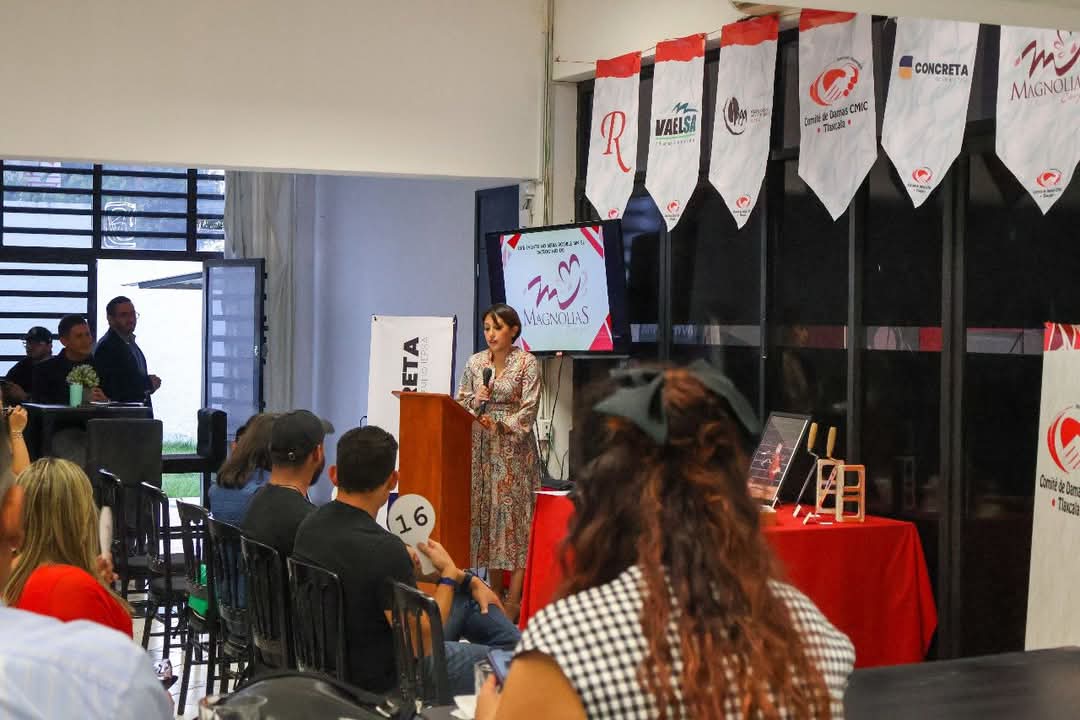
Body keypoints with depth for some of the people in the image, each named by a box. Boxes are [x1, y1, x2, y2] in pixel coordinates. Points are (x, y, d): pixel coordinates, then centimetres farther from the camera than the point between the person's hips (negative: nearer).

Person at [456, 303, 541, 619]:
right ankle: (494, 593, 14)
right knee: (484, 512, 5)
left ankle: (514, 600, -4)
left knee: (514, 515, -6)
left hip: (514, 449, -4)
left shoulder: (527, 364, -3)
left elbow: (529, 410, -8)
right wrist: (475, 400, -9)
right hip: (481, 450, 4)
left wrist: (500, 424, -18)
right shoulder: (475, 362, 9)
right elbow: (459, 401, 11)